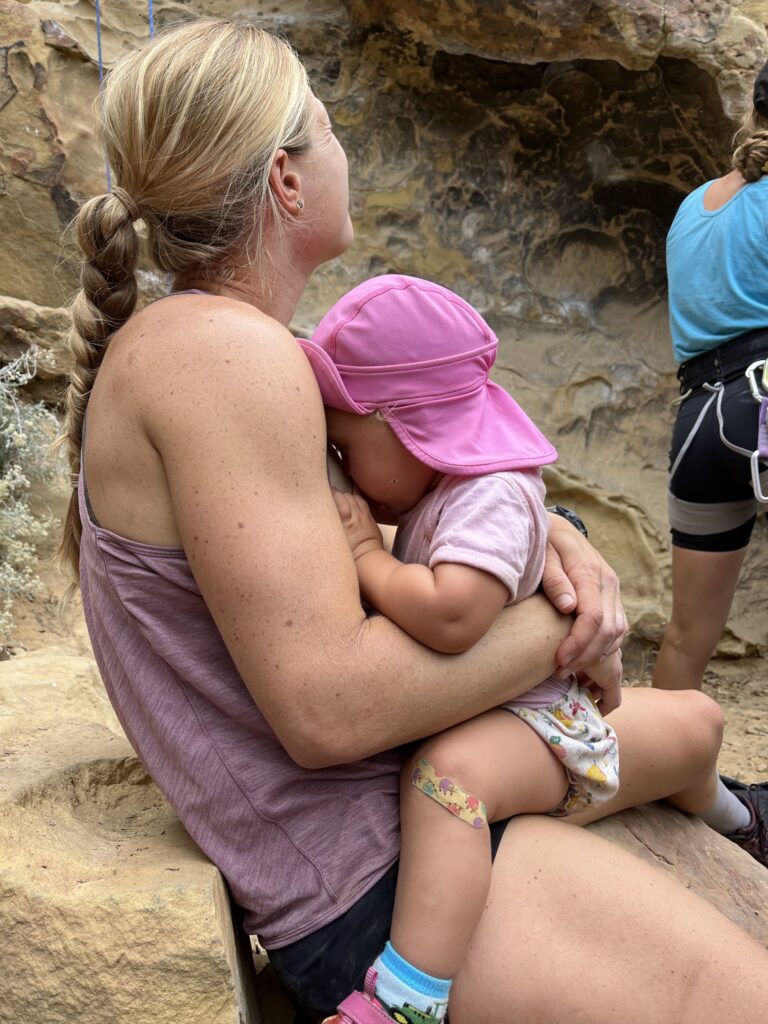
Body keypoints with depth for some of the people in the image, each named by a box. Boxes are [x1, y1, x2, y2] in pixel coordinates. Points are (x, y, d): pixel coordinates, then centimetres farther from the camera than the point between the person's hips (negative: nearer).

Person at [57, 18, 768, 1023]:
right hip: (358, 872, -10)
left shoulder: (192, 341, 7)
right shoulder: (223, 352, -24)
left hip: (392, 770, 10)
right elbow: (328, 708, -29)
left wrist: (547, 533, -5)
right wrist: (563, 621, -16)